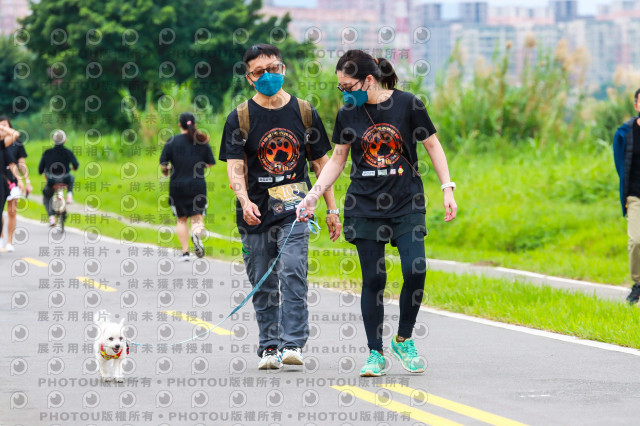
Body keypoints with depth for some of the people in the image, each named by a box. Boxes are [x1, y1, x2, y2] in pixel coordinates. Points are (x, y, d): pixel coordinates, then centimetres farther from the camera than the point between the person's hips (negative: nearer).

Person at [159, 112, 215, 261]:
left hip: (177, 186, -1)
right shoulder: (202, 141, 1)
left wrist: (166, 170, 14)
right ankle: (197, 234, -30)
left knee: (181, 219, 12)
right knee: (197, 217, 4)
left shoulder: (172, 141, -4)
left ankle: (185, 252, 8)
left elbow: (163, 164, -7)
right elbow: (211, 163, 3)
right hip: (198, 184, 1)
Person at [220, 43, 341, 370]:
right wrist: (245, 202, -26)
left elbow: (320, 162, 13)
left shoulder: (304, 112, 6)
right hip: (255, 212, 1)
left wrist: (332, 209, 10)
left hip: (294, 208, 0)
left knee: (292, 273, -16)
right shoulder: (240, 118, 0)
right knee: (263, 284, 5)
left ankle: (292, 344, -19)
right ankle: (269, 347, 15)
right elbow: (235, 168, -7)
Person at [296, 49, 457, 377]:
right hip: (365, 206, 1)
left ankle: (403, 340, 8)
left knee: (415, 272, -13)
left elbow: (432, 145, 4)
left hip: (406, 203, -1)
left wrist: (448, 189, -1)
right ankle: (375, 354, 8)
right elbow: (337, 159, 11)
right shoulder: (348, 114, 1)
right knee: (373, 279, -1)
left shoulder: (407, 104, -5)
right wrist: (314, 194, 1)